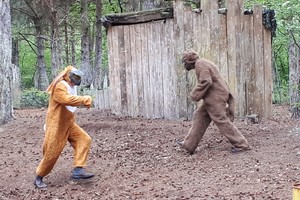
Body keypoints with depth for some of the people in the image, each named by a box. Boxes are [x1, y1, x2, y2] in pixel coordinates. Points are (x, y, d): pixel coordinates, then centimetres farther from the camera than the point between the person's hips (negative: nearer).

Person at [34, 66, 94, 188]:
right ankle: (38, 178, 14)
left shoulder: (70, 87, 12)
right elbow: (68, 100, -36)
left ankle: (78, 170, -10)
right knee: (51, 153, -3)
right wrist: (86, 99, -28)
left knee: (84, 140, -6)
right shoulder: (60, 86, -20)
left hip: (68, 124, 9)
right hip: (56, 125, -9)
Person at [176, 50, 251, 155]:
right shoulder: (204, 64, 22)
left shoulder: (200, 64, -10)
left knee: (221, 120, -8)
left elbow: (205, 82, -23)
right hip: (214, 97, 11)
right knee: (199, 117, 10)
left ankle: (241, 144, -3)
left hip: (215, 97, -11)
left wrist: (195, 95, -14)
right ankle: (189, 145, 11)